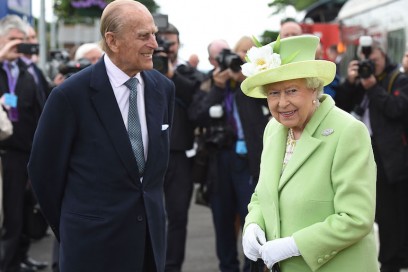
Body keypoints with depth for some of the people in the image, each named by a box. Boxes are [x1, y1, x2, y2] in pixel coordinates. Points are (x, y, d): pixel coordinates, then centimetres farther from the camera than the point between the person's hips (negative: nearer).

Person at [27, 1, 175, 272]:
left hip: (152, 235, 5)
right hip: (94, 240, -4)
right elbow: (44, 168, -4)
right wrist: (69, 230, 5)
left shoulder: (163, 87, 2)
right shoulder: (71, 94, -13)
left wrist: (151, 206, 14)